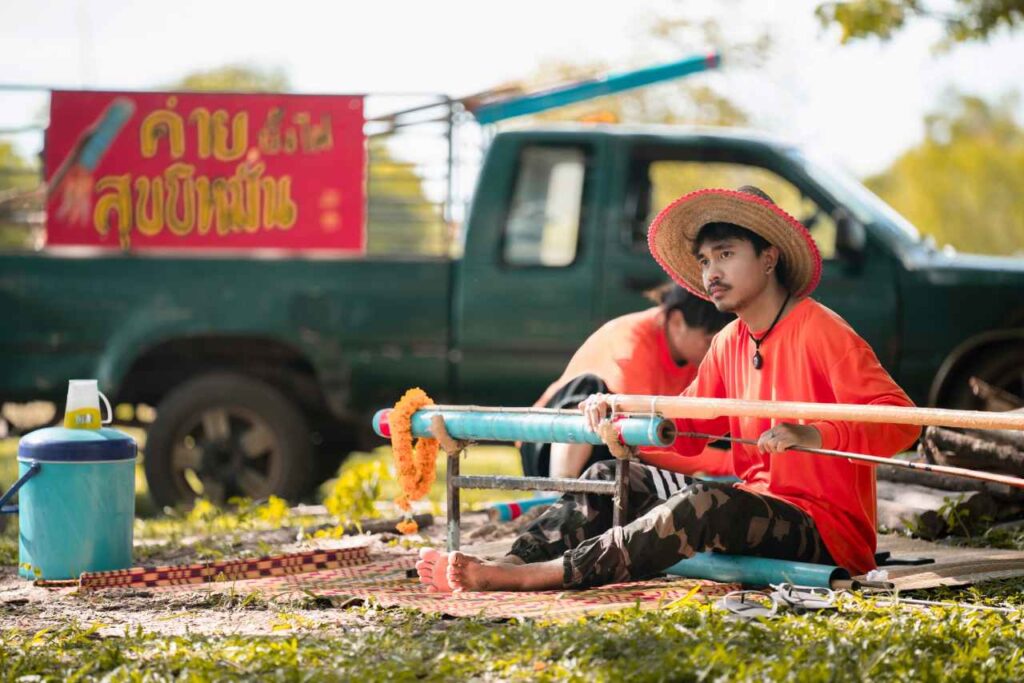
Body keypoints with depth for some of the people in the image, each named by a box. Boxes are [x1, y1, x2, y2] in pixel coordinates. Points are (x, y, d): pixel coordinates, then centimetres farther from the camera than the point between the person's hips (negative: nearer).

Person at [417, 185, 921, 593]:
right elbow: (683, 431, 17)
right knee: (610, 479, 6)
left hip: (824, 531, -9)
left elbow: (898, 417, -21)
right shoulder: (729, 343, 14)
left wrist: (816, 435, -36)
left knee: (708, 503, -36)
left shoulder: (821, 333, -12)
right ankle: (511, 564, -16)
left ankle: (541, 576, -40)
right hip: (756, 512, 9)